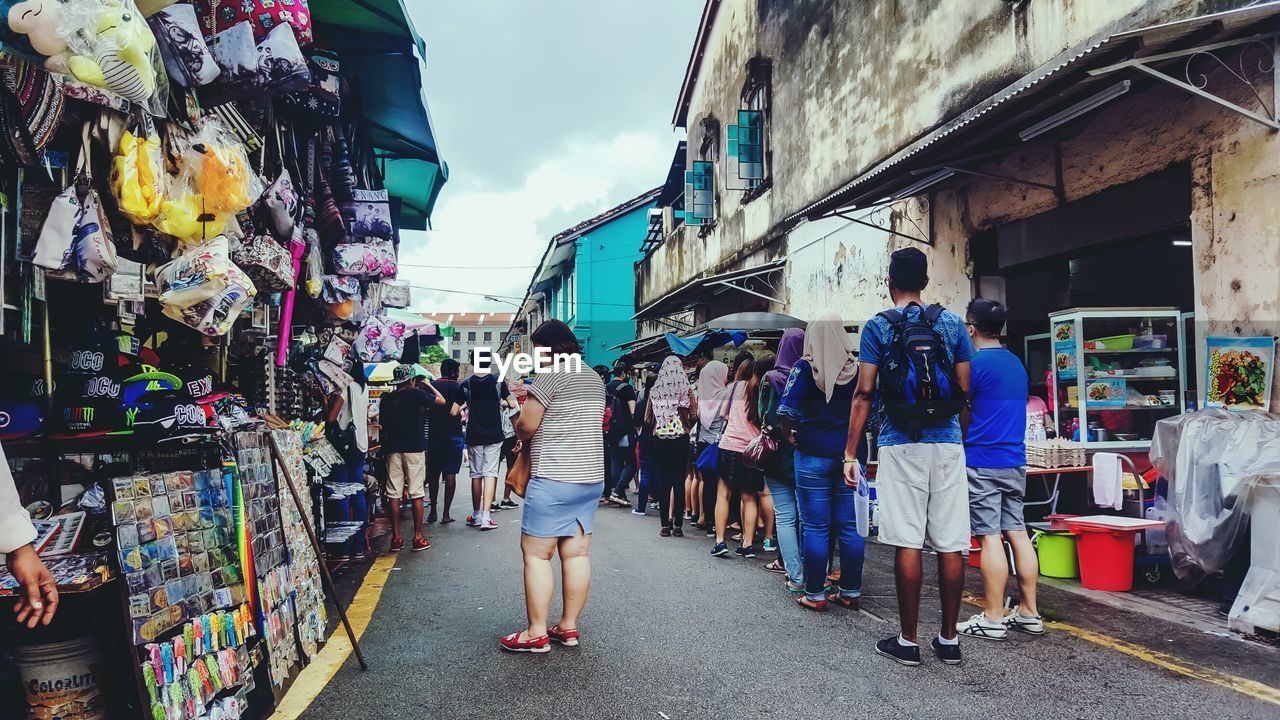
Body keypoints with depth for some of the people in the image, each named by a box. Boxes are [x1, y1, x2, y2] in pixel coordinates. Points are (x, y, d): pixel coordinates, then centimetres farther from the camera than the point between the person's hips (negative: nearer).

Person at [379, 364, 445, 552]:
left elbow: (382, 427, 10)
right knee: (417, 494, 1)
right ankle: (418, 538, 2)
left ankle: (396, 538, 7)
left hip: (393, 450, 3)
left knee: (394, 494, 5)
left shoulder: (386, 399, 6)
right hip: (415, 448, -3)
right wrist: (429, 385, 19)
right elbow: (441, 401, 6)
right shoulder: (416, 394, -5)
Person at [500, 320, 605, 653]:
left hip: (554, 479, -8)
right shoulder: (594, 379, 15)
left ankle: (536, 634, 3)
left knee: (536, 553, 0)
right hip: (591, 476, 8)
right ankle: (569, 627, 16)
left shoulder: (550, 376, -11)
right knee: (576, 553, 9)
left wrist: (519, 430, 10)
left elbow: (526, 426, -11)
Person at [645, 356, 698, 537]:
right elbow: (694, 415, -9)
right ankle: (678, 525, 5)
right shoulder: (686, 390, -5)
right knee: (679, 481, 4)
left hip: (660, 439, 1)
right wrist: (686, 426, 10)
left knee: (663, 481, 6)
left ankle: (665, 525, 7)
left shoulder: (654, 391, 0)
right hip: (681, 439, -1)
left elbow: (648, 418, 3)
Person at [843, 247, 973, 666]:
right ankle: (949, 640, 15)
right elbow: (965, 389, 6)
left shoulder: (878, 327, -1)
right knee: (950, 544, 6)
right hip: (948, 443, 3)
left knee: (908, 543, 1)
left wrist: (851, 453, -1)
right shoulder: (952, 324, 7)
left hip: (901, 445, -3)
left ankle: (908, 642, 8)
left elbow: (864, 393, -4)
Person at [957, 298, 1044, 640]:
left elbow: (960, 415, -7)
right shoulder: (1016, 364, 14)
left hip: (982, 462, -8)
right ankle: (1029, 612, 15)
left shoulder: (974, 363, -10)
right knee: (1017, 533, 10)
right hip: (1015, 461, 8)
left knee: (989, 538, -5)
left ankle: (993, 618, 0)